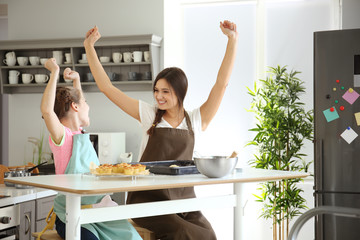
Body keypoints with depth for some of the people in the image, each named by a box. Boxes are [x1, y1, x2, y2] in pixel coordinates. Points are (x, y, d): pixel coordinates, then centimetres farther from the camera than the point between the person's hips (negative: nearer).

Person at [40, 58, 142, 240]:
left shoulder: (80, 133, 16)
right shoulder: (61, 136, -6)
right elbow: (46, 110, -28)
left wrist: (76, 79, 26)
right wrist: (54, 72, -22)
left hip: (99, 210, 6)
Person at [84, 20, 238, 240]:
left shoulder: (195, 121, 8)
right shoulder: (149, 115, 7)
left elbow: (221, 84, 3)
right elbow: (107, 87, 7)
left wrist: (233, 40, -2)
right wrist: (89, 47, 5)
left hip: (184, 198, 2)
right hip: (149, 198, -2)